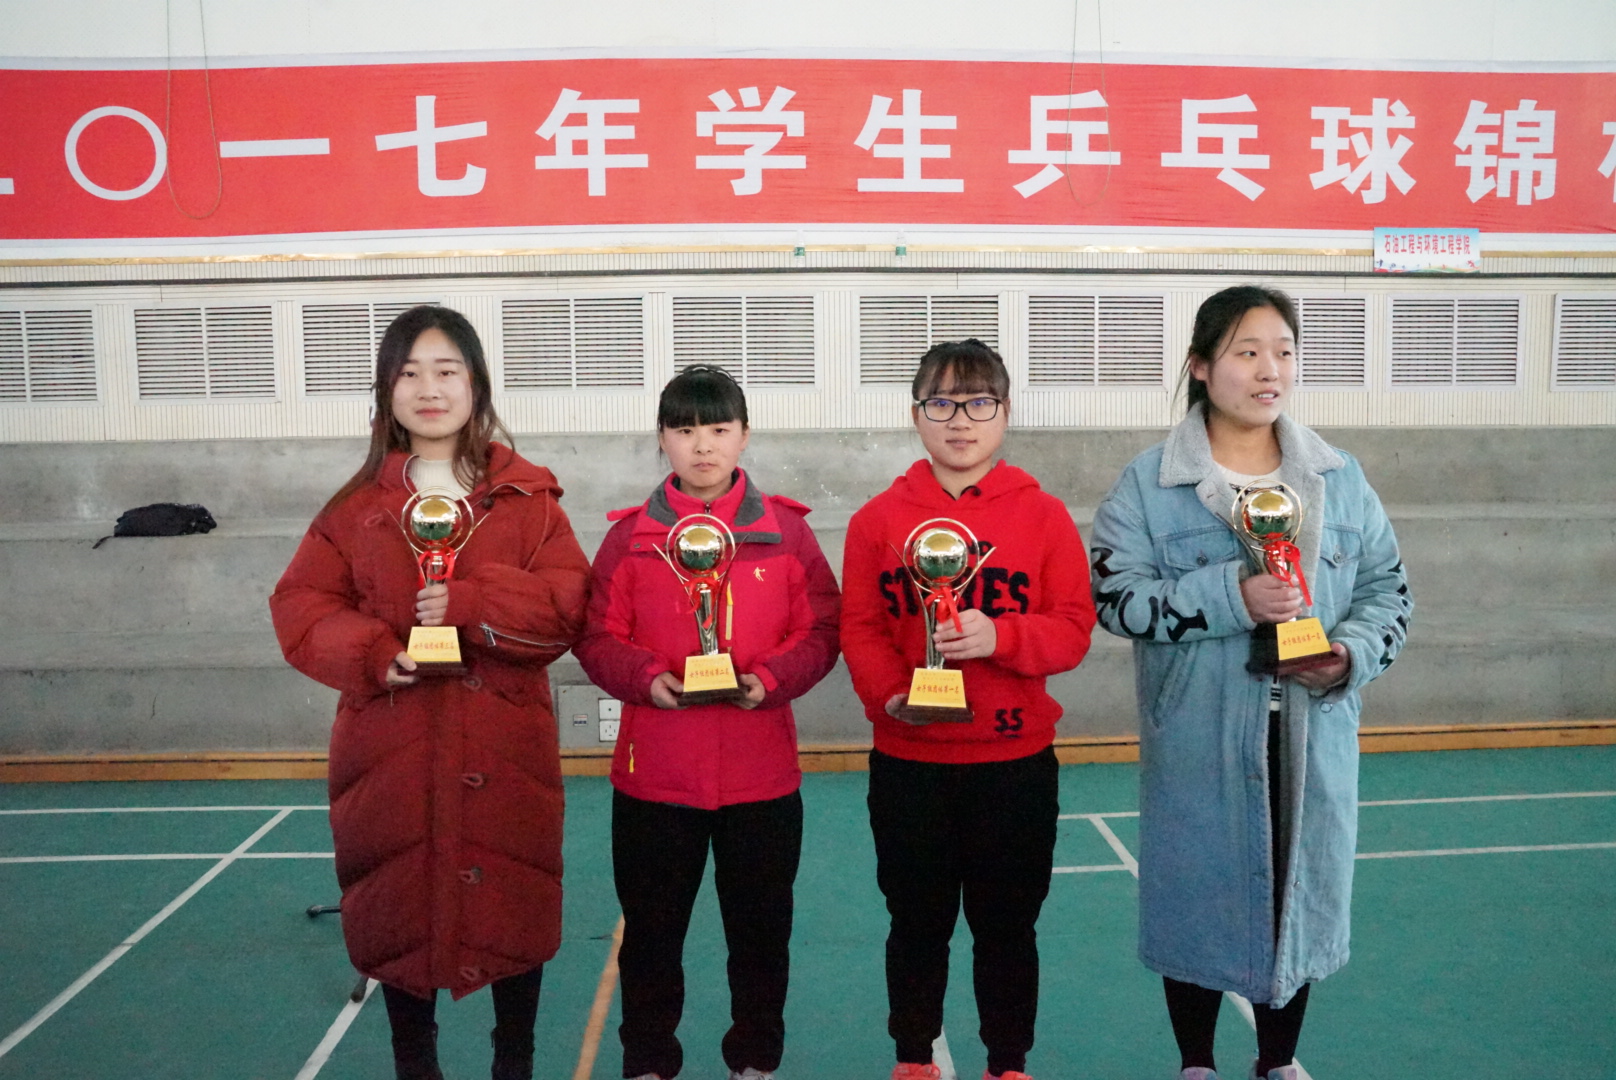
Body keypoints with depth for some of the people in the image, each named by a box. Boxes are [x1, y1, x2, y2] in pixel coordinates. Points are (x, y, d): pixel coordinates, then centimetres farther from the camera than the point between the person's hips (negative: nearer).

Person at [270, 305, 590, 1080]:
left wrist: (470, 603, -21)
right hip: (394, 747, 1)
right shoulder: (356, 506, 5)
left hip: (504, 747, -1)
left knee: (513, 900, 7)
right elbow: (301, 607, 3)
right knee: (400, 905, 10)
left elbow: (567, 603, -6)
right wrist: (372, 655, -15)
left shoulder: (527, 497, 1)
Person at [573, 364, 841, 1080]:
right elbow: (598, 638, 1)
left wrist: (770, 679, -15)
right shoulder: (630, 535, 1)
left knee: (760, 928, 14)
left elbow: (820, 631, 1)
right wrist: (647, 678, -16)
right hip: (652, 775, 0)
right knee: (650, 931, 13)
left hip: (762, 775, 0)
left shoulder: (786, 530, 1)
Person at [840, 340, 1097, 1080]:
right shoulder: (878, 519, 0)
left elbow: (1073, 630, -4)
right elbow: (859, 630, -2)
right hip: (907, 761, 0)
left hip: (1017, 760, 0)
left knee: (1008, 925, 13)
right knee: (917, 922, 14)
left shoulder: (1043, 515, -1)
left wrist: (1000, 636, -22)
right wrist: (889, 692, -19)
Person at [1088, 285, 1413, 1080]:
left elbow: (1387, 587, 9)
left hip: (1310, 736, 3)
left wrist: (1353, 654, -11)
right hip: (1198, 741, -3)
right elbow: (1114, 595, -12)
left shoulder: (1339, 478, 4)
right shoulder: (1149, 483, -6)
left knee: (1301, 891, 15)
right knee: (1198, 895, 9)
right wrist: (1229, 595, -23)